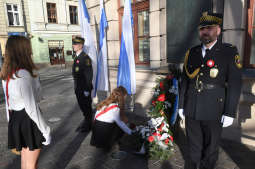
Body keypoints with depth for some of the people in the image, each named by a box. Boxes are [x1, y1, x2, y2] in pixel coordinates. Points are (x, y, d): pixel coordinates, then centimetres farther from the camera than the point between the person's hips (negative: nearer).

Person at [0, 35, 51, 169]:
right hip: (28, 120, -9)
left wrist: (11, 122, 22)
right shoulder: (23, 74, -24)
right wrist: (45, 131, -16)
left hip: (16, 119, 9)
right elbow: (31, 108, -24)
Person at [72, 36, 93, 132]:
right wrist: (76, 87, 16)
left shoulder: (85, 57, -17)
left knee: (87, 107, 6)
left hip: (84, 88, -9)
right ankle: (85, 123, 37)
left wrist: (87, 89, -20)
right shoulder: (76, 57, 11)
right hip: (78, 88, 9)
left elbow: (89, 74, -20)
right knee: (82, 106, 19)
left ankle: (88, 125, 22)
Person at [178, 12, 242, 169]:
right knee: (194, 146, 18)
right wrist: (181, 105, 9)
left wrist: (230, 113, -9)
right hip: (191, 111, 3)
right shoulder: (192, 52, 5)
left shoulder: (229, 52, -4)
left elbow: (235, 84, -7)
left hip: (213, 113, -3)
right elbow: (184, 80, 8)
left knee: (211, 148, 15)